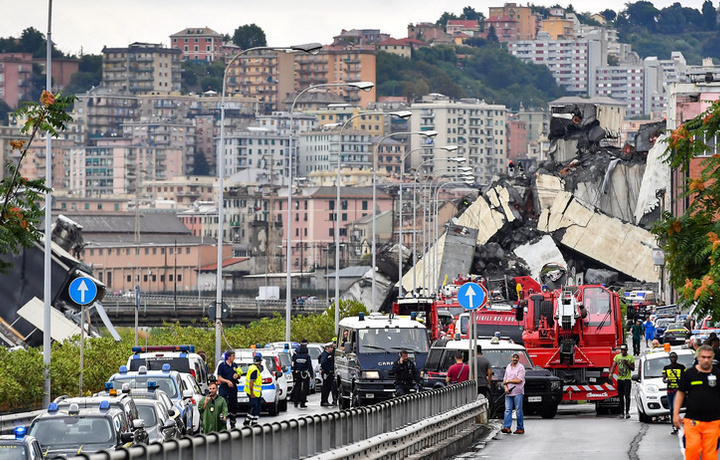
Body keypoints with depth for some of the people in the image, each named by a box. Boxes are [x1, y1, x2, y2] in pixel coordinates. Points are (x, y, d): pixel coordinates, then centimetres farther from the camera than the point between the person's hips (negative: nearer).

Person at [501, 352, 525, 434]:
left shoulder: (521, 367, -4)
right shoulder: (508, 367, 15)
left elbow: (519, 380, -13)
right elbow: (505, 379, 16)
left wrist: (508, 381, -5)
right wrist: (506, 387, -3)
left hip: (517, 392, -5)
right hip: (508, 393, 5)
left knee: (518, 411, -2)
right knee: (508, 410, -3)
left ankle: (520, 428, 3)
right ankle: (507, 427, -8)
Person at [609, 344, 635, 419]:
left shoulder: (631, 357, 2)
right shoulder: (617, 356, 8)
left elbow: (633, 368, 3)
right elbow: (613, 366, 3)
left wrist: (627, 364, -15)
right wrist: (611, 373, -14)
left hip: (627, 379, -3)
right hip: (620, 379, 3)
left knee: (627, 395, -15)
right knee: (620, 396, 4)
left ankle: (627, 412, -18)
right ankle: (622, 412, 9)